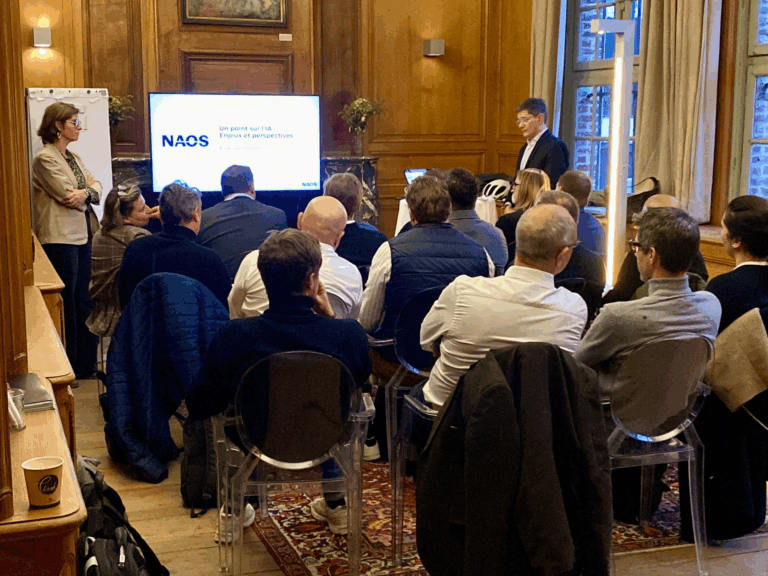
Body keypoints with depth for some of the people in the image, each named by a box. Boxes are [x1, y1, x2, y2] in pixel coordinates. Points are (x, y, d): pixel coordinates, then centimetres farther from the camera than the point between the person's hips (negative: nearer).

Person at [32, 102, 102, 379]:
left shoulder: (73, 157, 18)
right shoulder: (45, 158, -10)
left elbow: (97, 187, 9)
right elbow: (68, 196, -16)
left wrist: (86, 192, -12)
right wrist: (88, 186, 2)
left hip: (83, 236, 8)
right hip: (61, 239, -8)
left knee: (85, 301, 11)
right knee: (67, 303, -1)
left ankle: (87, 363, 19)